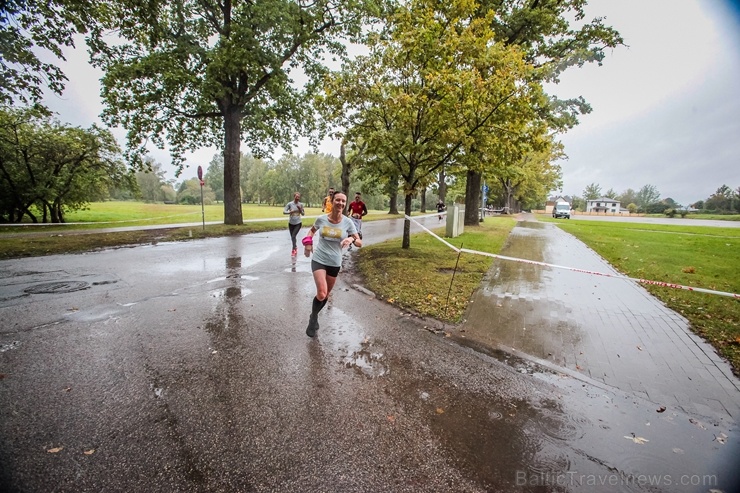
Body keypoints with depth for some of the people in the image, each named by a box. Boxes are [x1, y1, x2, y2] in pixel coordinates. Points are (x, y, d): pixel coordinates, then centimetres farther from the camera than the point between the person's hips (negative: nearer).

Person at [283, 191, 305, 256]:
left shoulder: (301, 204, -2)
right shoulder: (289, 204, -7)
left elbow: (303, 214, 3)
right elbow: (284, 211, -10)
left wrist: (300, 209, -15)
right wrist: (290, 211, -27)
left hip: (298, 223, -1)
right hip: (291, 223, 1)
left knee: (293, 236, -15)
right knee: (292, 236, 10)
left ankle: (293, 249, -6)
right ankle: (295, 247, 34)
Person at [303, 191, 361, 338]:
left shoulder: (347, 222, -9)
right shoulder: (321, 219, -7)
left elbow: (360, 243, -9)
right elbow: (313, 229, 16)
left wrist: (351, 239, -30)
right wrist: (308, 238, -4)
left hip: (335, 263, 2)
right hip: (319, 260, -2)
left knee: (326, 295, 16)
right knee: (321, 294, -18)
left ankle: (314, 316, 43)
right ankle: (313, 317, 11)